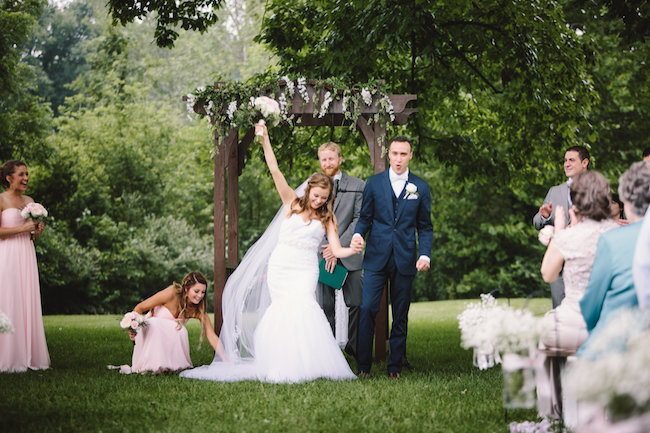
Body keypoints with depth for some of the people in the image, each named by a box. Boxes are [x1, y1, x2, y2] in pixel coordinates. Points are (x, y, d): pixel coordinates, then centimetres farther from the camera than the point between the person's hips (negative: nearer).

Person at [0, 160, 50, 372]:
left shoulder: (29, 201, 16)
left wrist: (37, 230, 1)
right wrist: (22, 228, -14)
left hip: (26, 254, 6)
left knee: (28, 303, 4)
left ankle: (28, 355, 6)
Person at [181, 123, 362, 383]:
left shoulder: (326, 218, 9)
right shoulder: (292, 203, 7)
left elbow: (336, 250, -1)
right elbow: (275, 171, 1)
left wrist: (353, 250, -23)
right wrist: (265, 139, -7)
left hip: (305, 270, 0)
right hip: (280, 265, 0)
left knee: (302, 303, -20)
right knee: (286, 308, -9)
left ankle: (304, 365, -15)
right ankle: (282, 366, -4)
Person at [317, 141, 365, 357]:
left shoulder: (357, 186, 5)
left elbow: (360, 220, -1)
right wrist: (326, 251, -6)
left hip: (348, 254, 0)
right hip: (321, 255, 1)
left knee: (356, 304, -1)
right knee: (325, 306, 2)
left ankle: (354, 347, 15)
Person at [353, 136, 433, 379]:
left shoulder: (421, 188, 7)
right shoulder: (374, 183, 7)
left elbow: (425, 226, 9)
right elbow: (365, 217, 9)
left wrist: (425, 255, -5)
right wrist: (358, 234, -12)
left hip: (405, 259, 1)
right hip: (376, 257, 0)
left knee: (401, 314, 5)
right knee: (368, 308, -8)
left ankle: (395, 366, 15)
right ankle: (363, 366, 1)